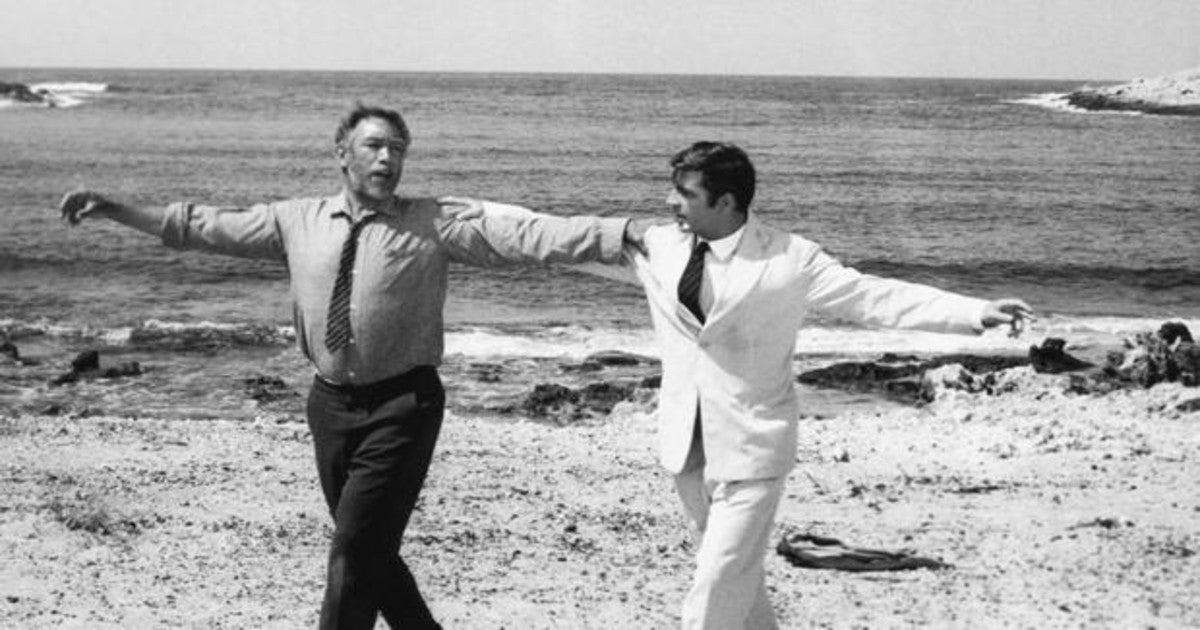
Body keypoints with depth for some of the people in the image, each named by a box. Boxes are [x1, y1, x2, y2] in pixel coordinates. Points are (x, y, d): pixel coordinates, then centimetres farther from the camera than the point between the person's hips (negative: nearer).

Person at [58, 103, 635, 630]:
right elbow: (209, 227, 10)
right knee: (369, 551, 16)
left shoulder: (434, 226, -6)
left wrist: (629, 235, -25)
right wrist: (114, 211, 8)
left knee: (356, 552, -8)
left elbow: (523, 236, -15)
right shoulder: (298, 221, 5)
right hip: (331, 403, 5)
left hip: (402, 405, -5)